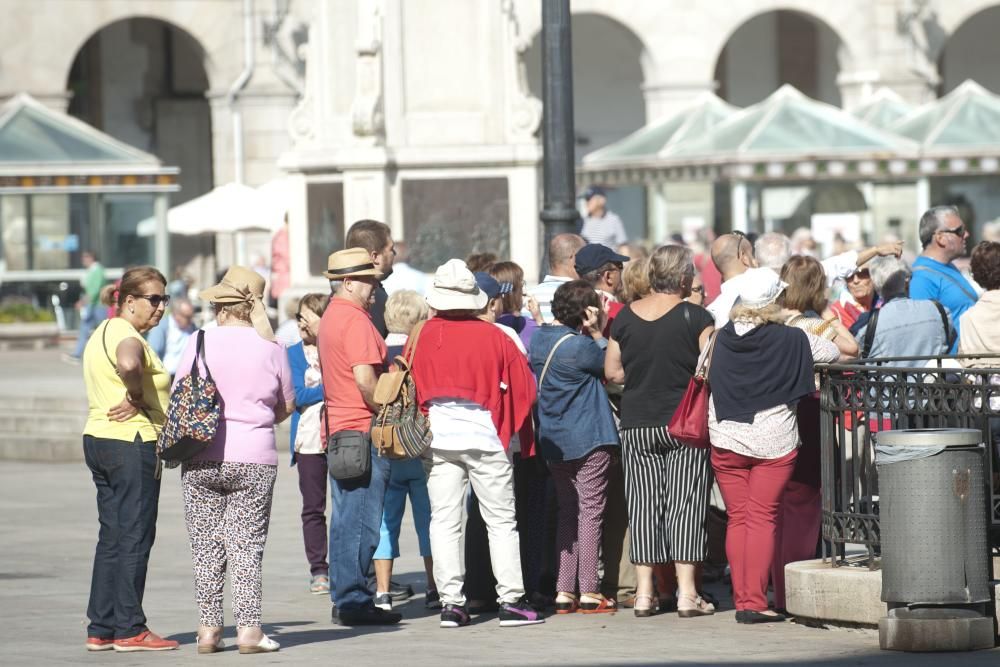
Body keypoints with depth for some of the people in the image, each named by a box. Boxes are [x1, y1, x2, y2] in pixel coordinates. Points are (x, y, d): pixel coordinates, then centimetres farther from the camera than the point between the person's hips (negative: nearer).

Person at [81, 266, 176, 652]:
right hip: (132, 443, -10)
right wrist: (137, 400, -21)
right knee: (135, 537, -4)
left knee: (112, 537, 12)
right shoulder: (127, 335, -15)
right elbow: (129, 364, -37)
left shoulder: (104, 332, 18)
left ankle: (101, 629, 13)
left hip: (99, 440, 10)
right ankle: (129, 630, -2)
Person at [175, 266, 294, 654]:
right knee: (246, 547, 3)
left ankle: (208, 629, 8)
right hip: (254, 459, 0)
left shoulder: (201, 342, -3)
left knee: (206, 546, 8)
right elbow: (287, 407, 9)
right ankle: (248, 629, -3)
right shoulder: (271, 349, -1)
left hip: (200, 460, 0)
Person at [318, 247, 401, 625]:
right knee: (362, 522, -7)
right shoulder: (355, 320, -14)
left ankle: (345, 600, 15)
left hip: (337, 430, 10)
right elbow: (364, 379, -22)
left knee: (345, 520, 12)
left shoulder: (330, 317, 18)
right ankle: (354, 601, -7)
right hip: (363, 430, -10)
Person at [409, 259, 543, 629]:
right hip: (485, 435, -2)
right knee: (501, 521, 4)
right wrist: (510, 427, 18)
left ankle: (451, 602, 0)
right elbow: (524, 386, 2)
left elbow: (411, 388, 7)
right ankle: (511, 601, 0)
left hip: (438, 435, 2)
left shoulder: (424, 335, 1)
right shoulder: (493, 336, -3)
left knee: (444, 521, 5)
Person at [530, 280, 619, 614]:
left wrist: (592, 333, 1)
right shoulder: (578, 345, -18)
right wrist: (598, 333, -4)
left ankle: (564, 591, 9)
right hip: (588, 440, -7)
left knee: (567, 514, 12)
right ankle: (589, 591, -1)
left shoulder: (540, 339, 5)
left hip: (554, 442, 7)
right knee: (590, 513, -1)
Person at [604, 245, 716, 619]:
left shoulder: (626, 317, 4)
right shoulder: (695, 317, -8)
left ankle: (644, 593, 5)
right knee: (685, 503, -1)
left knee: (643, 504, 6)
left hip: (637, 425, 3)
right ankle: (687, 593, -5)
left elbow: (612, 372, 7)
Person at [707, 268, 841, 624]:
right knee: (762, 519, -1)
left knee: (737, 518, 8)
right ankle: (755, 603, -7)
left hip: (725, 441, 3)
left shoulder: (722, 338, -2)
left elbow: (706, 378, 8)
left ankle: (742, 601, 7)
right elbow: (833, 353, 2)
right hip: (773, 441, -3)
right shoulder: (791, 339, -10)